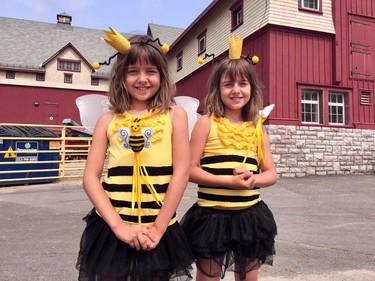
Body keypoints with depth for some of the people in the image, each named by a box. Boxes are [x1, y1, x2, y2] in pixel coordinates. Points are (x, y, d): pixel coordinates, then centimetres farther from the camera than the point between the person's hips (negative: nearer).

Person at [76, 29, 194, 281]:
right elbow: (91, 177, -2)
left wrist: (159, 227, -9)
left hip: (159, 228, -1)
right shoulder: (108, 120, 2)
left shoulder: (174, 115, -2)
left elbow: (181, 173, -7)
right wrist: (118, 224, -11)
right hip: (111, 227, 1)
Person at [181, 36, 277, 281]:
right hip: (212, 215, -3)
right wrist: (229, 181, -20)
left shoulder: (257, 127, 5)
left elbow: (271, 173, 7)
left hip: (250, 215, 4)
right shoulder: (207, 123, -6)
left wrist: (252, 180, -14)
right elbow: (190, 169, -10)